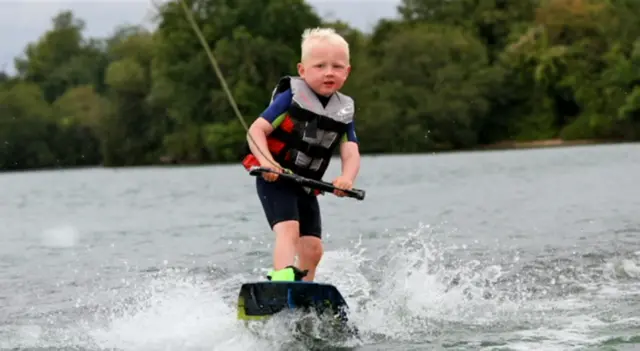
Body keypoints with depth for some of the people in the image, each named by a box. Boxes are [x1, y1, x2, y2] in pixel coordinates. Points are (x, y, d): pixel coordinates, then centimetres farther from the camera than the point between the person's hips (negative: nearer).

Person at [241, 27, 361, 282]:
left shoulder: (344, 113, 4)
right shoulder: (291, 97, -9)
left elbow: (351, 155, -4)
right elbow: (256, 130, -13)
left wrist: (347, 179, -27)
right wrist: (266, 161, -31)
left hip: (305, 187, 6)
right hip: (275, 180, -6)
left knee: (313, 248, 2)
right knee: (288, 228, -26)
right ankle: (282, 282, -43)